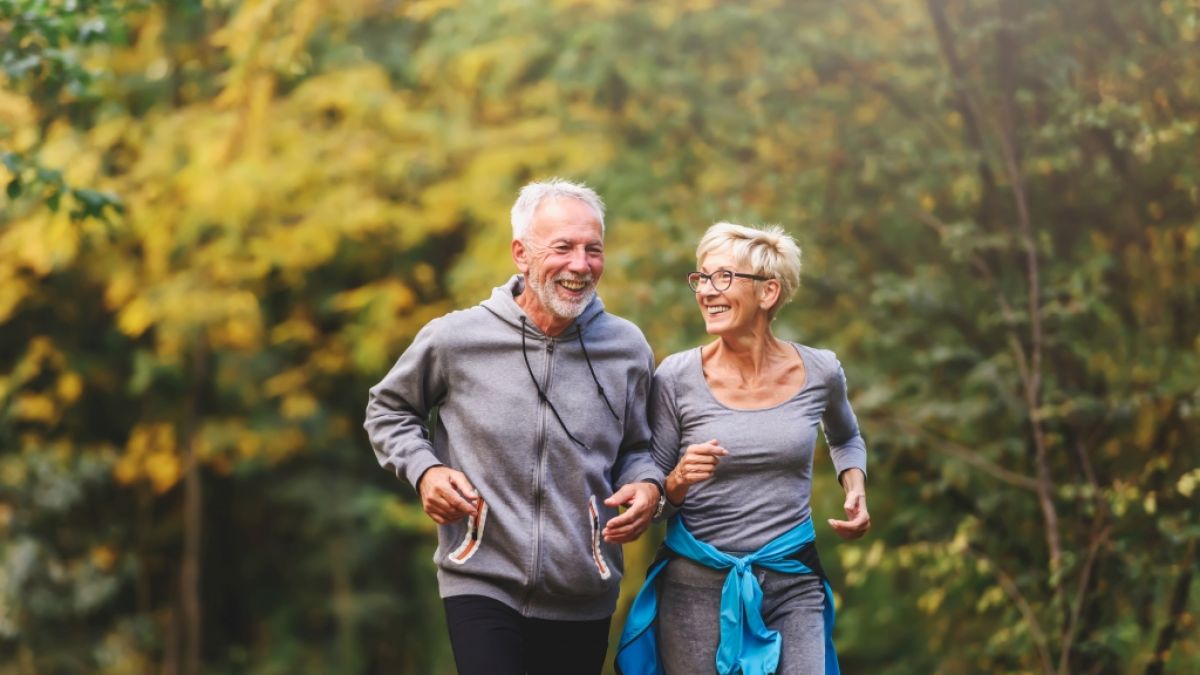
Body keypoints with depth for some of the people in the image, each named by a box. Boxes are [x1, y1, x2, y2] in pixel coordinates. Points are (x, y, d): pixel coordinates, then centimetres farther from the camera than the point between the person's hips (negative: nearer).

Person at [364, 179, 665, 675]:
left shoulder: (628, 349, 0)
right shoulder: (454, 340, -6)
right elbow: (388, 410, 10)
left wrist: (647, 487, -6)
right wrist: (424, 470, -7)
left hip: (585, 597, 3)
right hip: (483, 584, -3)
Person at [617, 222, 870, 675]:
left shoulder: (819, 373, 1)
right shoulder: (677, 378, -6)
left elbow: (845, 439, 24)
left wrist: (855, 489, 6)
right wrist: (677, 483, -21)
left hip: (793, 584, 1)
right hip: (697, 586, -1)